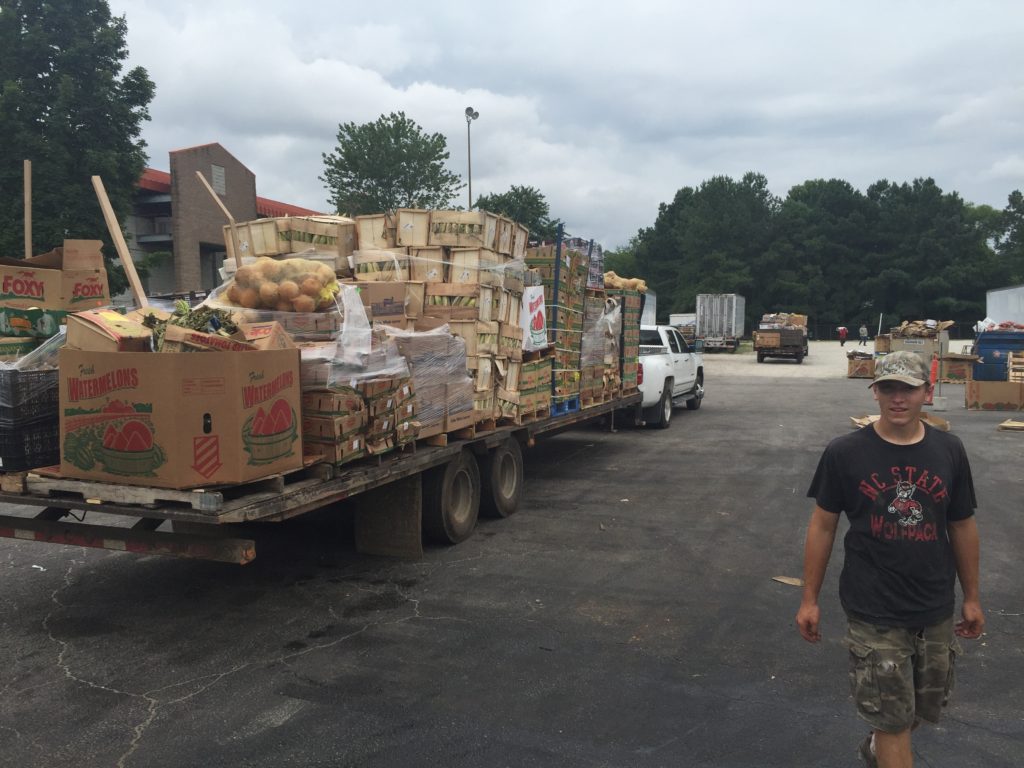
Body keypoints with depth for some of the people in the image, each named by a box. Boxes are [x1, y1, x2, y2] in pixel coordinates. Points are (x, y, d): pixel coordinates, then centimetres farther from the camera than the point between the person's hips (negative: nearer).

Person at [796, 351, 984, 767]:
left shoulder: (949, 450, -2)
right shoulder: (845, 453, -11)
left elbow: (962, 526, 8)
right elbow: (823, 525, -4)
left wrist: (971, 597, 12)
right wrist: (809, 599, -2)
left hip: (936, 611, 4)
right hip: (874, 612, -4)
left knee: (925, 705, 21)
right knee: (892, 719, 3)